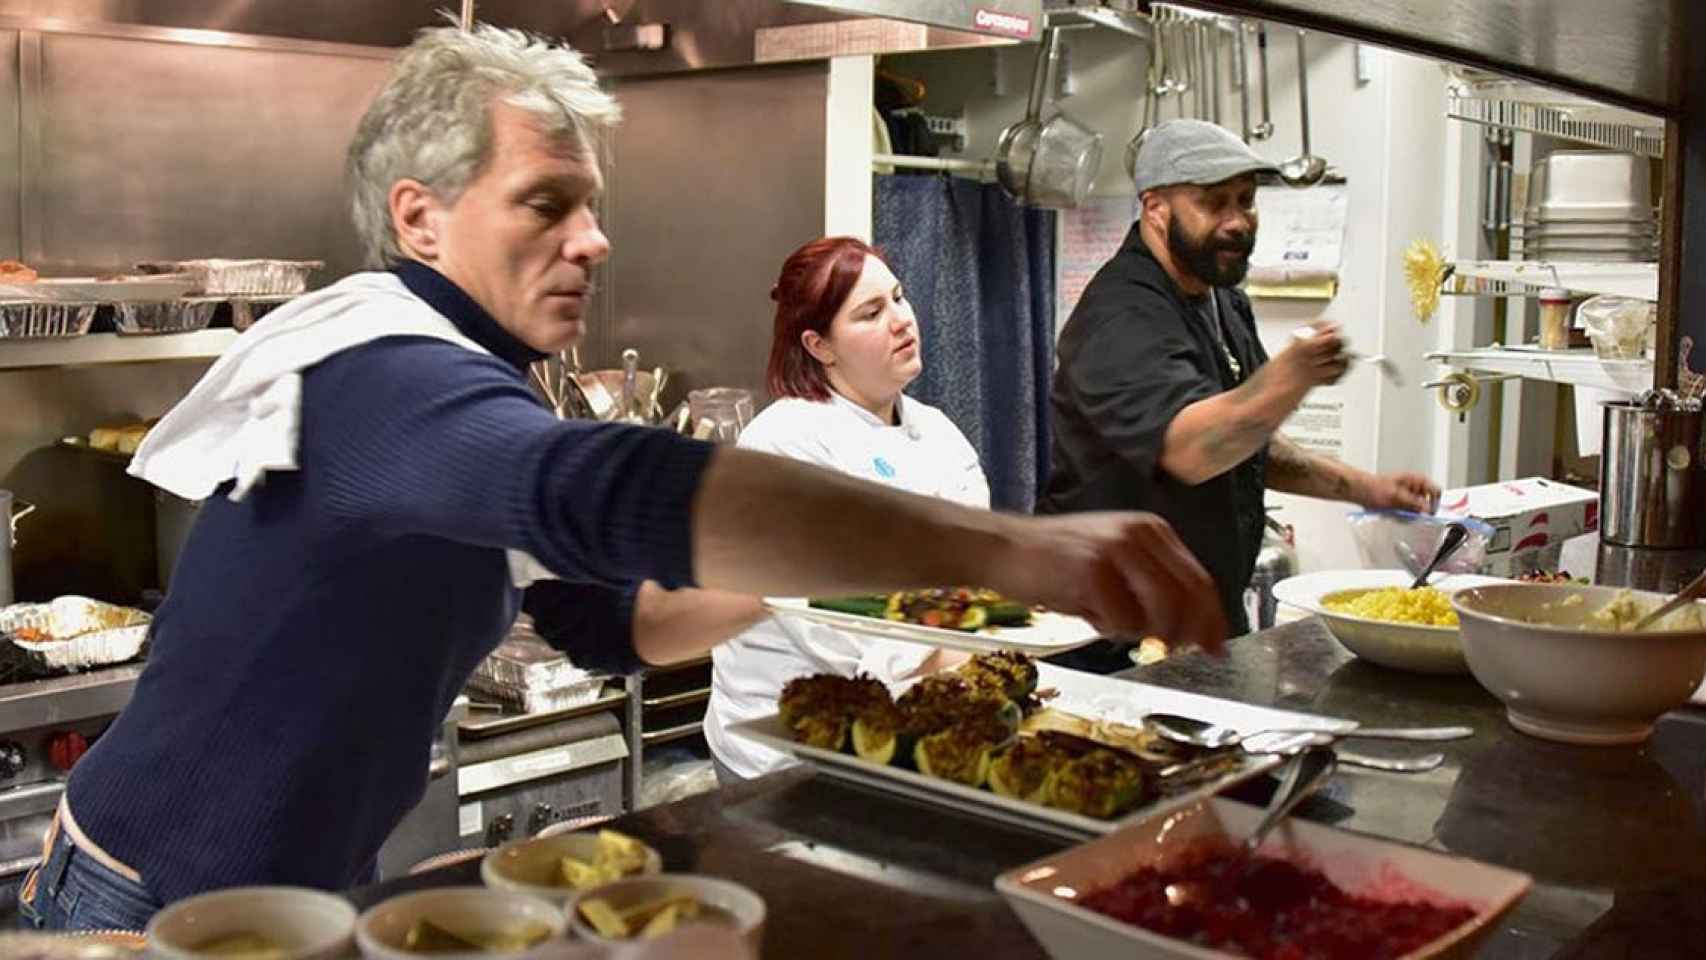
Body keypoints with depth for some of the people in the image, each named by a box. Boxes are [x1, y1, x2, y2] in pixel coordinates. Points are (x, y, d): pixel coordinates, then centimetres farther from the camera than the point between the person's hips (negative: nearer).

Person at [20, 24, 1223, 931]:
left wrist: (810, 563, -10)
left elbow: (613, 616, 7)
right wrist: (1009, 547, -52)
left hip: (294, 888, 9)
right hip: (166, 905, -9)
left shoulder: (451, 381, 6)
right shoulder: (383, 371, -26)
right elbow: (626, 493, -46)